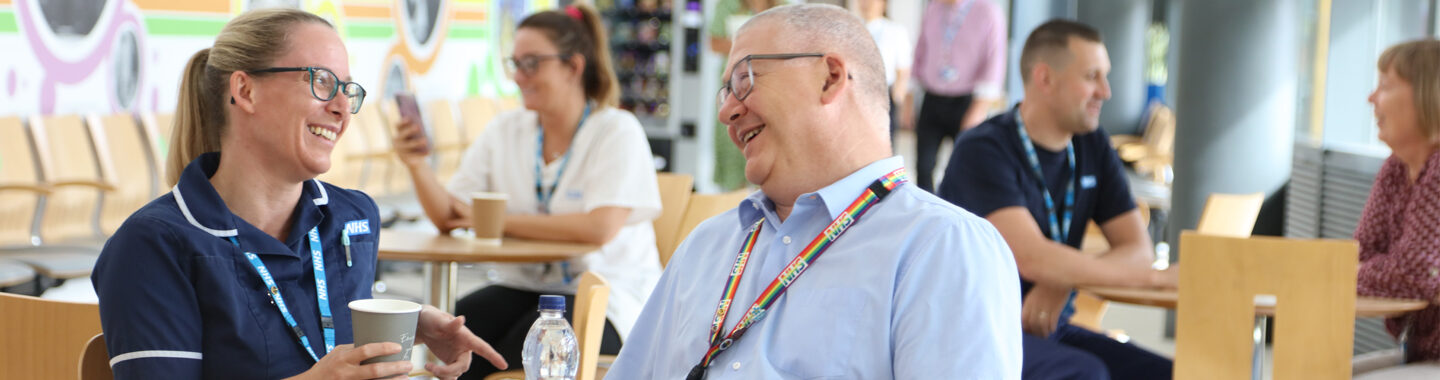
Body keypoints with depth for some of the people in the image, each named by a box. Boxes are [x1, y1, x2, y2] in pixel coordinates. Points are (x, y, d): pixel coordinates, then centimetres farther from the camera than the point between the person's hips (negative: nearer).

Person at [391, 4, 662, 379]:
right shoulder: (505, 131, 10)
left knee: (526, 348, -32)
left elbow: (600, 228, -20)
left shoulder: (618, 132, -5)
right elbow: (448, 218, 5)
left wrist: (498, 220, -13)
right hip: (522, 285, 4)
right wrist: (417, 165, -15)